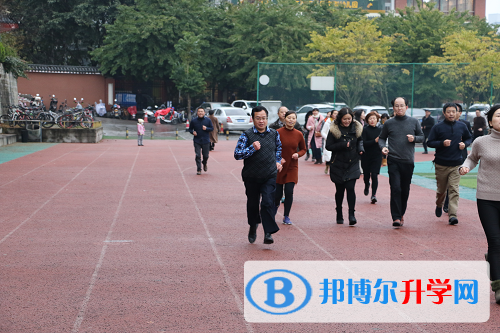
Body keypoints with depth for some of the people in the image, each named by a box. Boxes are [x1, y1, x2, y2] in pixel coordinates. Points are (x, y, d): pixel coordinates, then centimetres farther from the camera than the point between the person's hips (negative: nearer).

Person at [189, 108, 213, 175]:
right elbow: (190, 129, 8)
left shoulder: (208, 120, 1)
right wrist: (193, 132, -14)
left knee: (205, 155, 9)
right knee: (198, 156, -6)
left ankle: (204, 164, 40)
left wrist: (206, 128, -14)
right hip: (197, 141, -1)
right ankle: (199, 169, 1)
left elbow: (212, 128, 6)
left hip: (206, 141, 1)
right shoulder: (193, 120, -1)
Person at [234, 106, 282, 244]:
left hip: (270, 177, 1)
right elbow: (237, 154, -11)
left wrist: (277, 161, 14)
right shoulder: (247, 135, -5)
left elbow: (278, 148, 27)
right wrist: (252, 148, -21)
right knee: (252, 204, 13)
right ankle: (253, 228, 37)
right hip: (251, 177, -1)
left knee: (268, 203, -13)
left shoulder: (274, 134, 6)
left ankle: (268, 233, -10)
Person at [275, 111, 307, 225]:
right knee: (278, 192, 4)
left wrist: (298, 154, -7)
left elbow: (303, 149, 13)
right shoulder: (278, 133, -9)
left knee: (289, 192, -7)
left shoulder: (298, 134, -1)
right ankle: (276, 204, 41)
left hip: (292, 167, 2)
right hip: (279, 166, -1)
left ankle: (286, 216, 9)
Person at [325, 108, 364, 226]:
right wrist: (343, 145, -19)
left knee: (350, 188, -13)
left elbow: (360, 140, 21)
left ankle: (351, 215, -10)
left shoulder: (356, 128, 4)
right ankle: (339, 215, 23)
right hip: (338, 164, -1)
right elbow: (328, 146, -7)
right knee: (340, 190, 8)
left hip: (352, 164, 1)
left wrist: (360, 148, 0)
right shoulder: (334, 130, -5)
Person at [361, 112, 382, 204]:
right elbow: (364, 143, -15)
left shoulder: (380, 130, 5)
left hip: (377, 156, 1)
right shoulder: (365, 130, -6)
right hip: (366, 156, -1)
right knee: (366, 174, 10)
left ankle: (374, 195, -5)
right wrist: (375, 141, -25)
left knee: (374, 175, -10)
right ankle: (367, 186, 44)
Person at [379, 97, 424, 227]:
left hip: (408, 161, 2)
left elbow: (422, 137, 13)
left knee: (405, 190, 9)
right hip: (393, 161, -2)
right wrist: (383, 146, -7)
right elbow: (382, 138, 14)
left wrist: (414, 138, -7)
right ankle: (396, 217, -10)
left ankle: (401, 213, 26)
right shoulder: (389, 123, 4)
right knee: (395, 189, -11)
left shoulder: (414, 122, 6)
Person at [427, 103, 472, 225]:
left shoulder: (462, 126, 6)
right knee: (441, 189, 12)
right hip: (441, 164, -1)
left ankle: (452, 215, -11)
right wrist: (442, 143, -18)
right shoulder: (438, 127, -2)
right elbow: (430, 142, -2)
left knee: (454, 190, -9)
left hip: (456, 164, 1)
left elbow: (469, 138, 21)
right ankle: (439, 205, 41)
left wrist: (464, 144, -1)